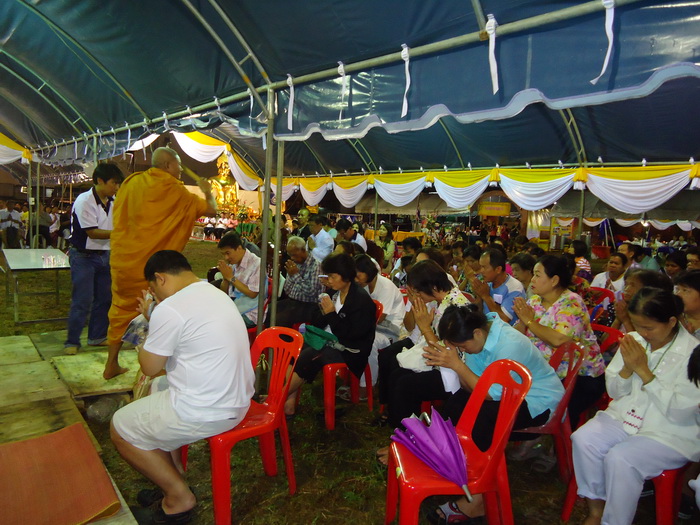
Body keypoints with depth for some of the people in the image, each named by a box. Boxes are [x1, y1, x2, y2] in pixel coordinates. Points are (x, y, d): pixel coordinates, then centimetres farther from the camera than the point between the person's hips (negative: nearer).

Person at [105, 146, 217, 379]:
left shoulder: (131, 182, 5)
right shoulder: (175, 191, -9)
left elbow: (117, 215, 14)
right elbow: (211, 210, -5)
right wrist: (208, 191, 14)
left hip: (122, 261, 5)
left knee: (121, 311, 17)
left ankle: (111, 365, 29)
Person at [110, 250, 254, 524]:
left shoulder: (170, 309, -20)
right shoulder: (216, 294, 9)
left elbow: (150, 366, -7)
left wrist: (149, 318, 3)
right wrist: (155, 319, 18)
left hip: (207, 413, -9)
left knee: (120, 428, 10)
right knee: (151, 389, 28)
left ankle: (179, 497, 16)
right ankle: (173, 478, 31)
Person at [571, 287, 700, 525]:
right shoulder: (635, 340, 0)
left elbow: (680, 412, -20)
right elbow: (614, 392, 6)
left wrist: (643, 371, -22)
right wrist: (627, 369, -14)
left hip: (672, 434, -4)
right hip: (625, 416, 5)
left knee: (620, 459, -28)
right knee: (582, 439, -20)